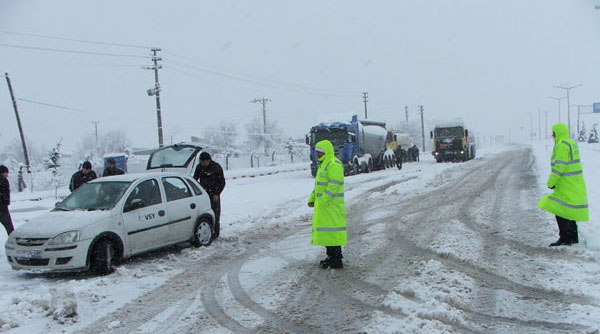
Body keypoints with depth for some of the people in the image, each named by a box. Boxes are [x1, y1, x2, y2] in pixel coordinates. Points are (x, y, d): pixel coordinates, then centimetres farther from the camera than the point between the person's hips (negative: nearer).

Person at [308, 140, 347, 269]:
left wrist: (324, 200, -24)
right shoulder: (324, 164, 19)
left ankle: (336, 261, -4)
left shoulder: (334, 164, -15)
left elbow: (335, 184, -23)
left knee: (332, 230, -8)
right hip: (322, 204, 10)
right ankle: (331, 257, 22)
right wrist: (312, 198, 16)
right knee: (326, 229, 14)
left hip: (332, 204, -10)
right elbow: (318, 183, 24)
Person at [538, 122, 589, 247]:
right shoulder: (571, 143, 16)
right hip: (575, 183, 10)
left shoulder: (562, 145, -16)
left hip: (566, 185, -10)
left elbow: (559, 167, -20)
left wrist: (551, 182, -14)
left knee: (560, 210, -8)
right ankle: (573, 238, 21)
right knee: (568, 210, 15)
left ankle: (564, 238, -8)